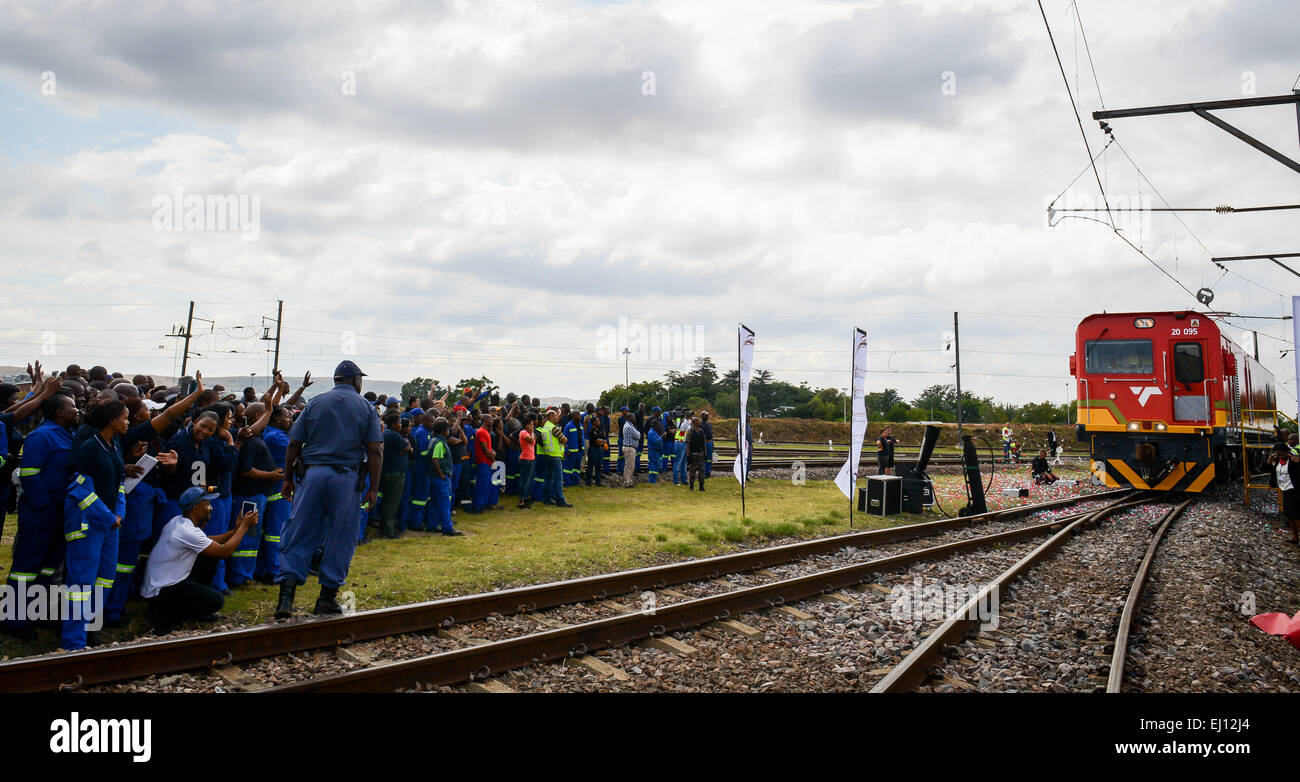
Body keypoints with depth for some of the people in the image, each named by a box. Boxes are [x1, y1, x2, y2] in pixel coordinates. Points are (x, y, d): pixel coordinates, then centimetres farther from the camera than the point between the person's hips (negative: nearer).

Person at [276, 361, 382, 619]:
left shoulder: (315, 403, 8)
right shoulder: (366, 408, 4)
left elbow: (294, 445, 5)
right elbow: (375, 451, -3)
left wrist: (288, 478, 13)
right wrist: (373, 488, 1)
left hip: (313, 473, 1)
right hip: (348, 478, -1)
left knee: (299, 536, 5)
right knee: (341, 539, 8)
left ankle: (286, 595, -5)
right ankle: (327, 597, 11)